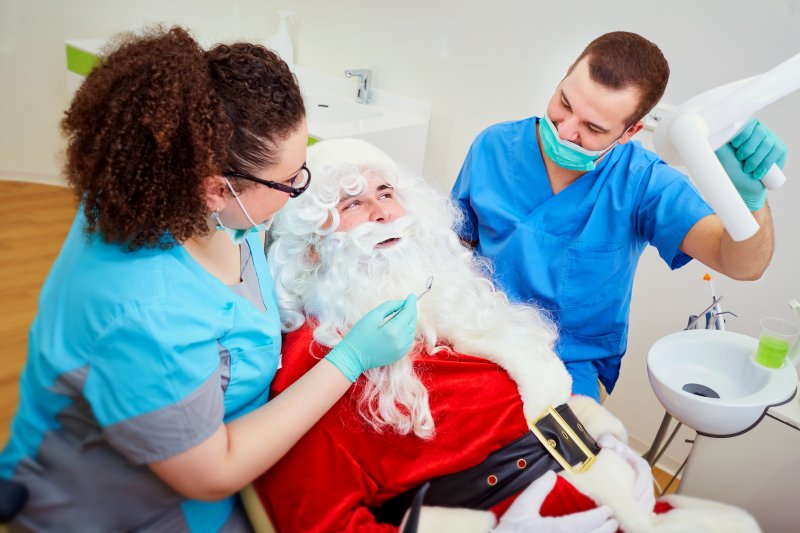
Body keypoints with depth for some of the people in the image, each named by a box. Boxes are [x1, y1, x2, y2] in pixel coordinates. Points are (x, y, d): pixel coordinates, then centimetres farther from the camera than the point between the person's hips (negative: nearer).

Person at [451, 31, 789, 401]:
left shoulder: (642, 181, -12)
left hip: (574, 361, 0)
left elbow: (742, 264, -22)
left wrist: (749, 197, -43)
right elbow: (458, 242, 5)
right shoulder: (493, 147, -6)